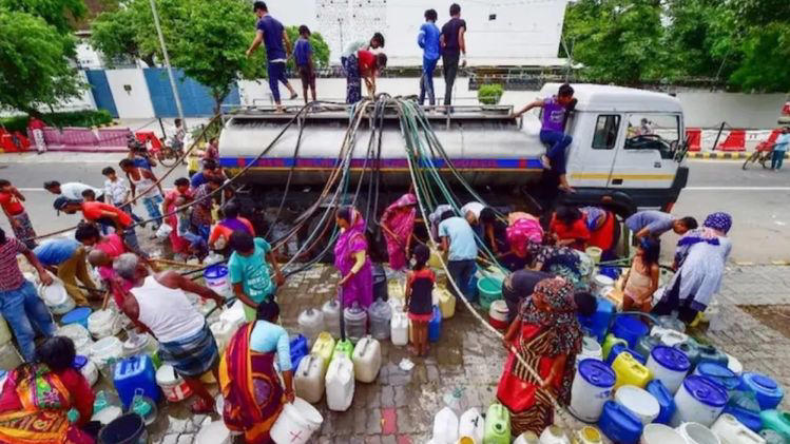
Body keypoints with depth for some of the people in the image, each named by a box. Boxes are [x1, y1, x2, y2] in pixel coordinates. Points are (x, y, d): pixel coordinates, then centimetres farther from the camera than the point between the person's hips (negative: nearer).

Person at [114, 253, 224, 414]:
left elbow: (144, 328, 8)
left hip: (174, 346, 0)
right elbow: (204, 291, -3)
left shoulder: (129, 303, -8)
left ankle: (207, 402, 52)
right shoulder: (168, 276, -13)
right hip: (199, 331, 0)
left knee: (189, 376, 31)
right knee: (215, 364, 29)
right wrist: (218, 298, 17)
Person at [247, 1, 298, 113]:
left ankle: (279, 108, -1)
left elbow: (258, 40, -19)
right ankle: (292, 91, 18)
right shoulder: (278, 22, 13)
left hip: (272, 57, -7)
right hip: (282, 56, 7)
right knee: (281, 75, 32)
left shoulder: (261, 22, -7)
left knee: (273, 82, 1)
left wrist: (250, 51, -5)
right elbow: (287, 40, 11)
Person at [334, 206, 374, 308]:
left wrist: (347, 277, -23)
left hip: (356, 275, -8)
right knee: (349, 300, 26)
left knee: (356, 302, 13)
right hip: (348, 271, 8)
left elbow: (361, 261, -28)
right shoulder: (345, 231, -6)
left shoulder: (356, 237, -33)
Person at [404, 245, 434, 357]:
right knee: (424, 327, 22)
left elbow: (408, 292, -13)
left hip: (415, 306, -1)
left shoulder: (410, 274, -22)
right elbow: (431, 288, -3)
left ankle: (416, 349, 36)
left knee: (416, 328, 20)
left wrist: (406, 304, 3)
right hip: (427, 306, 1)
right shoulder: (431, 272, -17)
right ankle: (424, 349, 38)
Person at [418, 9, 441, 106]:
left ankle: (432, 104, -9)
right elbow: (441, 45, 13)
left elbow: (419, 40, -15)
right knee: (423, 79, 18)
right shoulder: (438, 29, 16)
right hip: (435, 57, 7)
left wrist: (424, 47, 4)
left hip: (428, 56, -7)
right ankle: (420, 102, 23)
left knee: (427, 80, -4)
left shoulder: (425, 26, -3)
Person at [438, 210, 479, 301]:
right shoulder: (463, 220, 29)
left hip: (456, 256, -4)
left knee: (453, 283, 17)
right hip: (472, 255, 4)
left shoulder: (443, 223, 15)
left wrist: (440, 246, 31)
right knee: (467, 282, 22)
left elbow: (445, 247, 7)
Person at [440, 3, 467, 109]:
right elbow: (460, 38, -12)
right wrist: (464, 56, -13)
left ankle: (447, 104, 17)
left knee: (447, 81, 13)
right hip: (454, 54, -6)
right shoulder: (461, 22, 0)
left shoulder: (445, 25, 17)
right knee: (450, 81, -9)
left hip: (445, 55, 6)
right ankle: (447, 106, -17)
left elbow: (441, 42, 14)